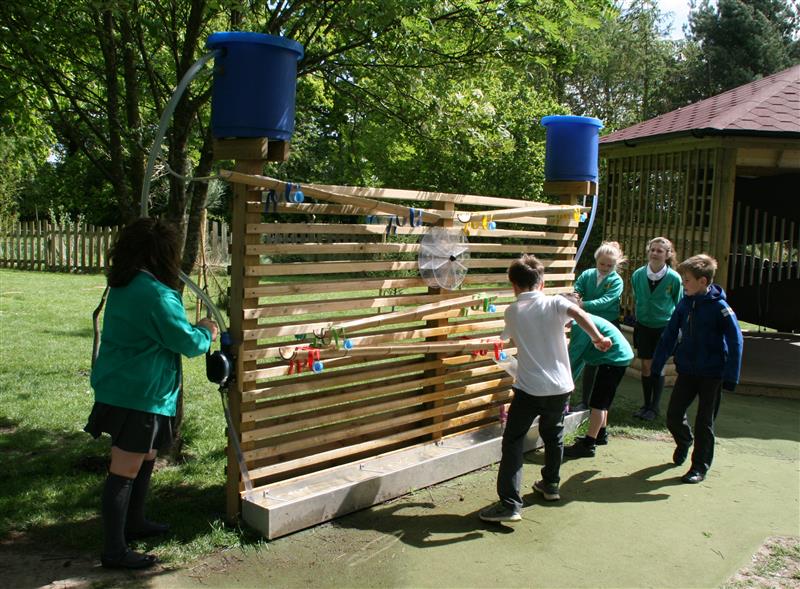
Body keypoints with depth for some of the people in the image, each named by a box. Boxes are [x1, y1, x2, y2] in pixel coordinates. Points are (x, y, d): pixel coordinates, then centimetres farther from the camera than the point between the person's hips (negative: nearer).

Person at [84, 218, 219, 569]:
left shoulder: (122, 287, 9)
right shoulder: (157, 295, -21)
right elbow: (188, 343, -16)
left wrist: (195, 330, 15)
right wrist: (206, 333, 4)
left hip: (119, 386, 10)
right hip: (138, 395, -10)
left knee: (146, 457, 24)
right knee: (126, 469, -2)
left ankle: (134, 522, 39)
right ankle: (114, 551, 8)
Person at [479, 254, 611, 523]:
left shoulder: (512, 312, 5)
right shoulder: (555, 303, 0)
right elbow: (577, 313, -20)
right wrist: (597, 337, -16)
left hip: (529, 388, -2)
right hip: (560, 387, 2)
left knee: (513, 442, 1)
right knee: (553, 435, 24)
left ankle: (509, 504, -7)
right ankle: (551, 484, 41)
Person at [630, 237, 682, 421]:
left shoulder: (674, 278, -13)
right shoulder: (638, 275, -6)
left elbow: (678, 305, 0)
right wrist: (639, 313, 10)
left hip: (664, 328, -2)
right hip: (643, 326, 3)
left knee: (658, 367, 2)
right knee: (646, 366, 7)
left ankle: (655, 407, 14)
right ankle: (646, 404, 20)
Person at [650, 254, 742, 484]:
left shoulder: (719, 307, -14)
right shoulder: (685, 304, 1)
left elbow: (735, 342, -13)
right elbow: (670, 335, 7)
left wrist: (730, 377, -17)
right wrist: (657, 364, 6)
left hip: (712, 374, -4)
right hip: (687, 370, 5)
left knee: (704, 422, 5)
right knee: (673, 416, 6)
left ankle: (700, 466, 19)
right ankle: (684, 442, 37)